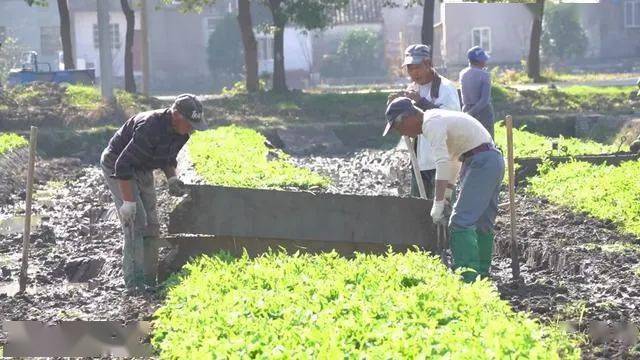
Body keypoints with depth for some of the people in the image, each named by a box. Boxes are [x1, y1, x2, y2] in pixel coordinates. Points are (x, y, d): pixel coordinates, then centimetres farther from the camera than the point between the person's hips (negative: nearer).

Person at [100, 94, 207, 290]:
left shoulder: (181, 132, -7)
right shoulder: (150, 128, -35)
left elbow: (169, 158, 13)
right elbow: (123, 165, -34)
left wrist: (172, 179, -7)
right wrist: (128, 202, -32)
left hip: (142, 169, 9)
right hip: (117, 167, -9)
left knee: (151, 225, 5)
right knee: (136, 221, -18)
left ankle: (149, 280, 10)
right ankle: (134, 281, -18)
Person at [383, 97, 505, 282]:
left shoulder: (432, 123, -14)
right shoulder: (436, 119, 19)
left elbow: (443, 163, -25)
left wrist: (438, 203, -25)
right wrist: (447, 189, 32)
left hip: (481, 162, -11)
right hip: (493, 160, 11)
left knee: (461, 222, -13)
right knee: (482, 223, 15)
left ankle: (468, 278, -18)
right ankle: (481, 273, 21)